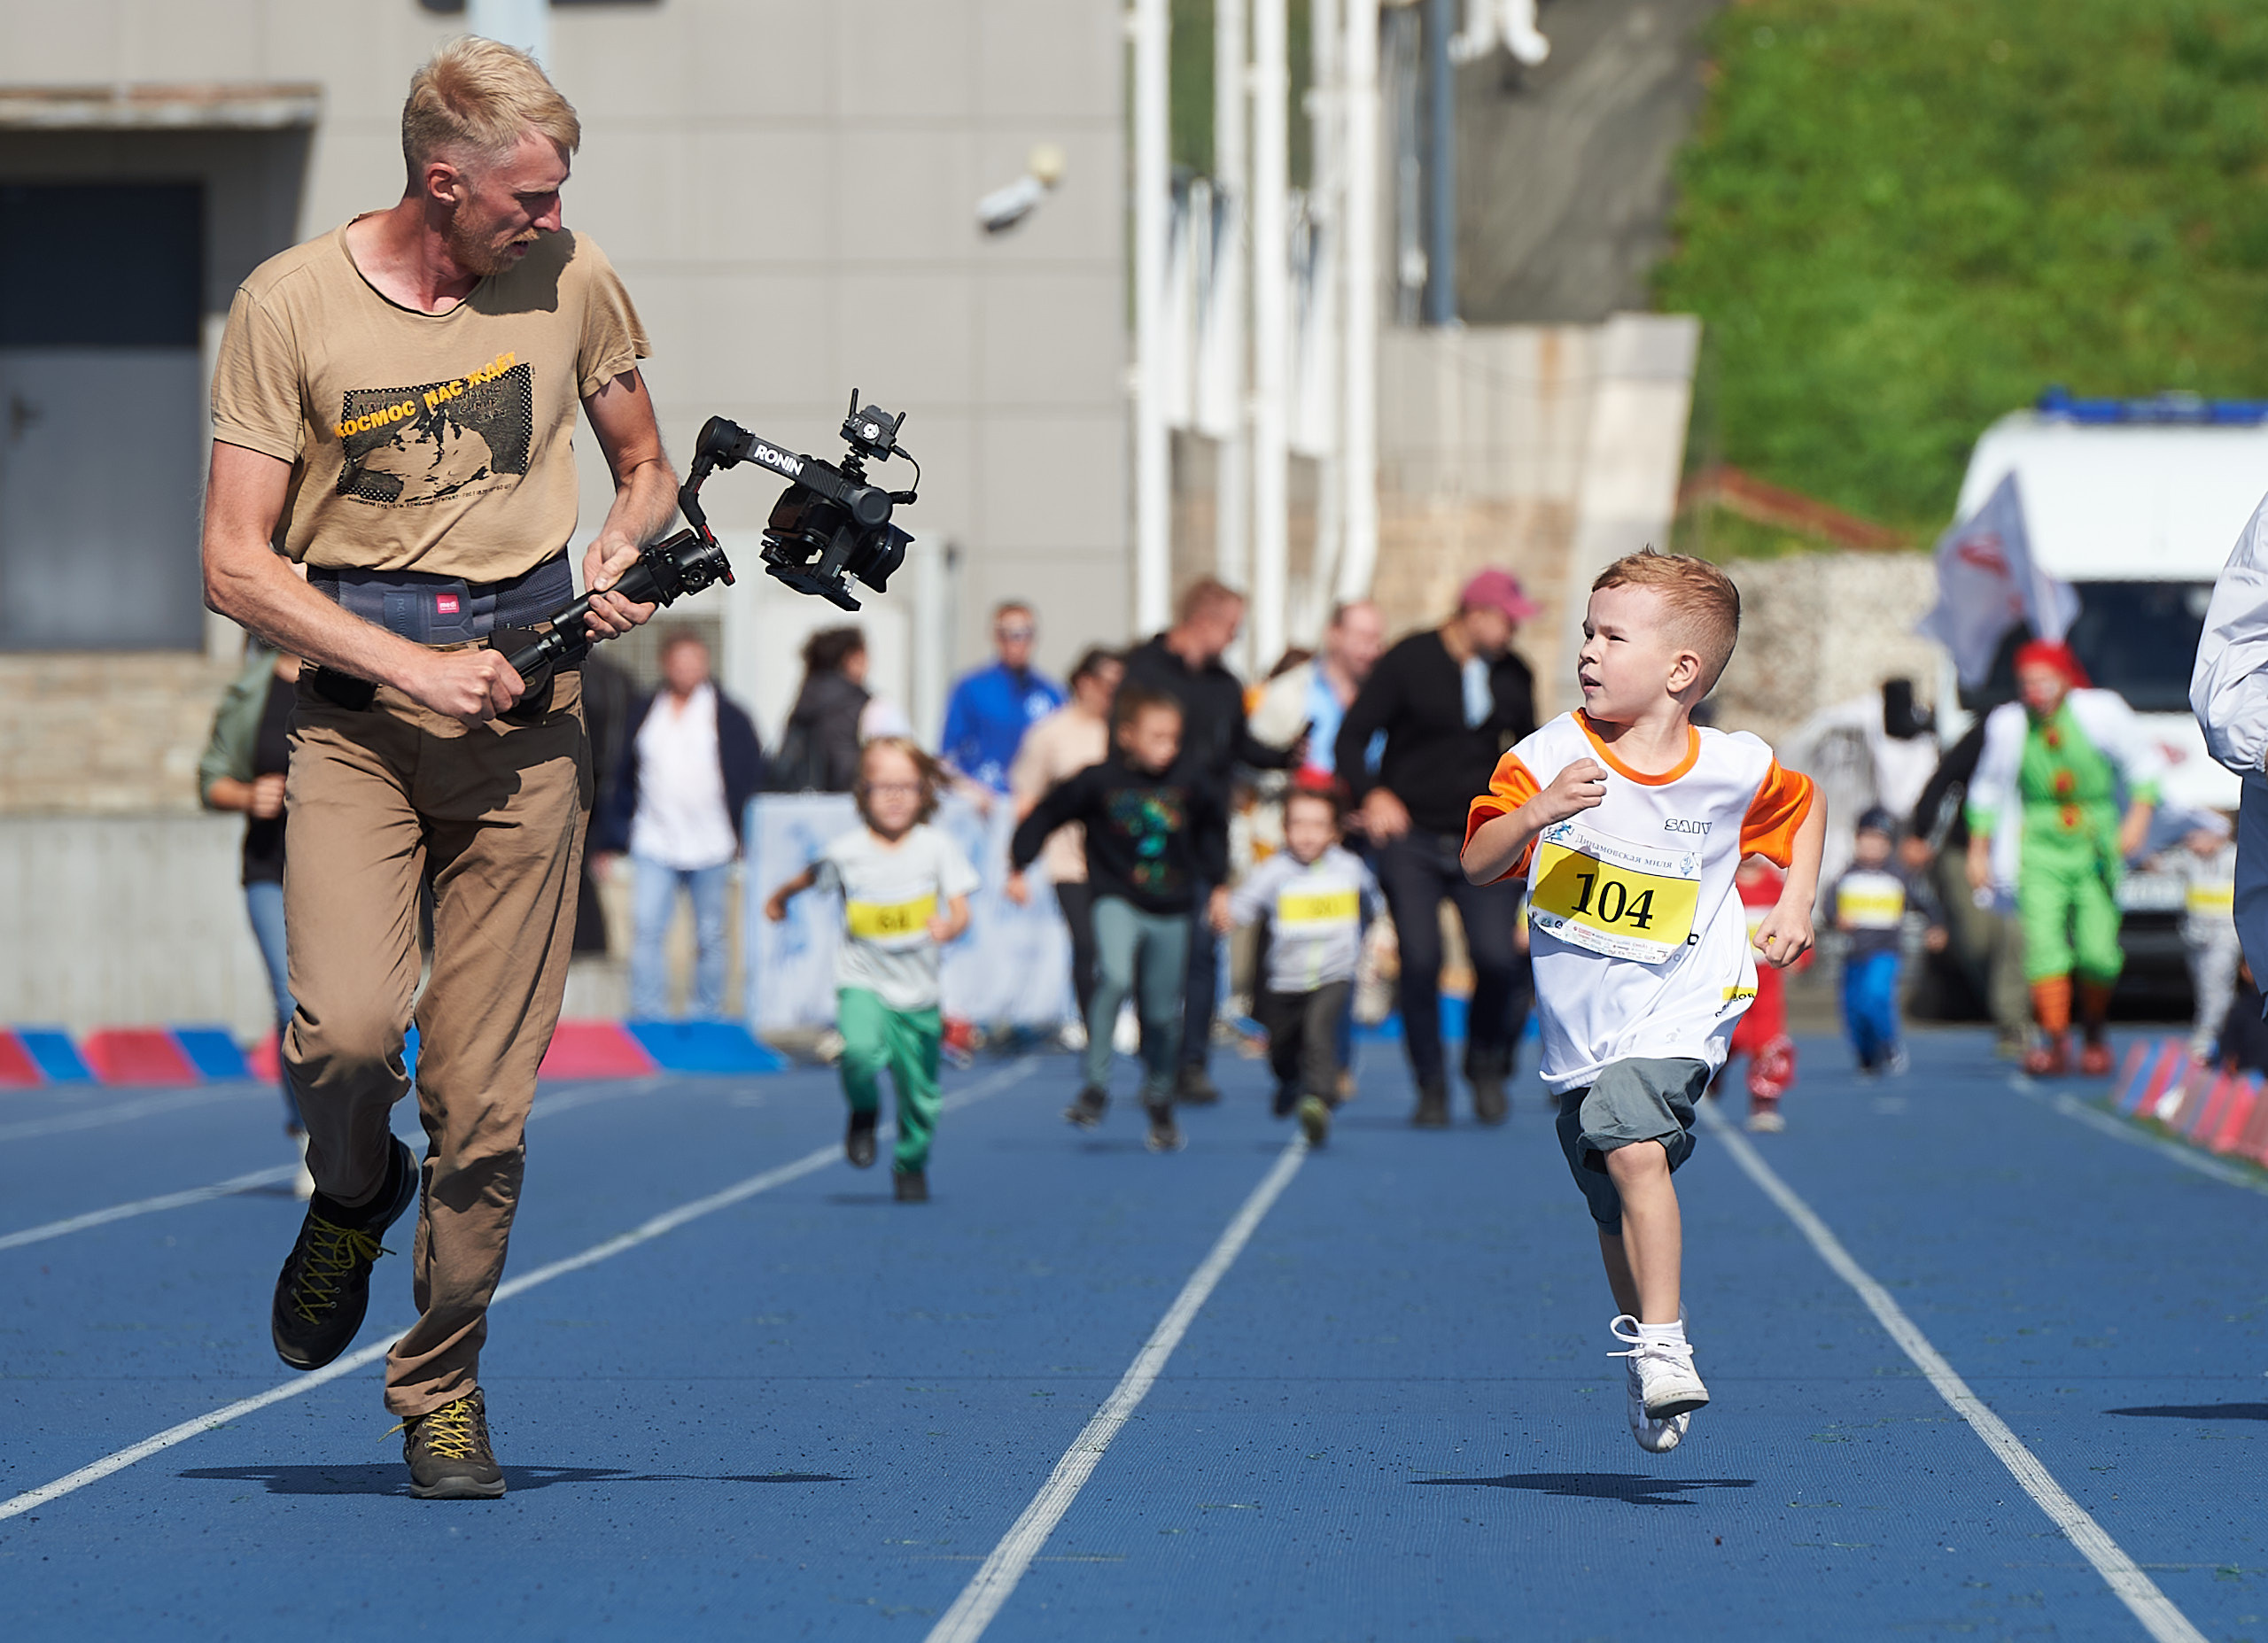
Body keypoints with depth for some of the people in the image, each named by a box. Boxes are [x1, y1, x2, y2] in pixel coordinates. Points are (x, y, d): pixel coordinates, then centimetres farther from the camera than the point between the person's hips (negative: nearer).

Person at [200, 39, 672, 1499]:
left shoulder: (573, 283, 5)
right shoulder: (291, 305, -3)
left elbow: (647, 466, 21)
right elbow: (237, 565, -3)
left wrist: (628, 547, -2)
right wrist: (411, 665, -12)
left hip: (524, 704, 2)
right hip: (351, 701, -2)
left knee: (487, 1094, -3)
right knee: (348, 1028, -21)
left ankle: (443, 1388, 15)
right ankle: (354, 1197, 14)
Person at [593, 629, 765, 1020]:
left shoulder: (729, 717, 2)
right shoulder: (644, 714, 9)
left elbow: (750, 783, 1)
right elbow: (625, 780, 13)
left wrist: (743, 842, -7)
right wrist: (610, 841, 10)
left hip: (711, 848, -1)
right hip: (653, 844, 1)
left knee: (710, 938, 6)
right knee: (646, 931, -9)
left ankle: (706, 1015, 16)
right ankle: (647, 1017, -7)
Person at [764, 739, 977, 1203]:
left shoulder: (937, 847, -4)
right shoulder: (847, 852, -4)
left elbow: (961, 911, -7)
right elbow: (810, 877, 17)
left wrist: (949, 926, -31)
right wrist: (779, 899, 35)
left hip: (919, 989, 1)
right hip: (863, 981, -1)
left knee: (919, 1090, 6)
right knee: (861, 1050, -30)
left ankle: (911, 1165, 34)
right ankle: (864, 1112, 3)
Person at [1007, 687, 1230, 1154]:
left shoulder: (1188, 786, 0)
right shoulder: (1099, 782, -9)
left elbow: (1212, 832, 19)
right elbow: (1044, 816, -1)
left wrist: (1218, 887, 19)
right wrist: (1017, 868, -5)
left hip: (1172, 913, 3)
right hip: (1117, 901, -3)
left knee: (1163, 1013, 8)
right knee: (1114, 978, -29)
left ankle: (1160, 1102, 31)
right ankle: (1095, 1086, -21)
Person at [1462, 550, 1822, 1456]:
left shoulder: (1733, 769, -5)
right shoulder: (1550, 754, -6)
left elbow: (1805, 807, 17)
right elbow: (1476, 864, -12)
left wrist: (1795, 908, 5)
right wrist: (1535, 813, -29)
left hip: (1678, 1012, -3)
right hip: (1577, 1031, 3)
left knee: (1632, 1148, -29)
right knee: (1618, 1218, 13)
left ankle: (1663, 1345, -25)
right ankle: (1645, 1363, 36)